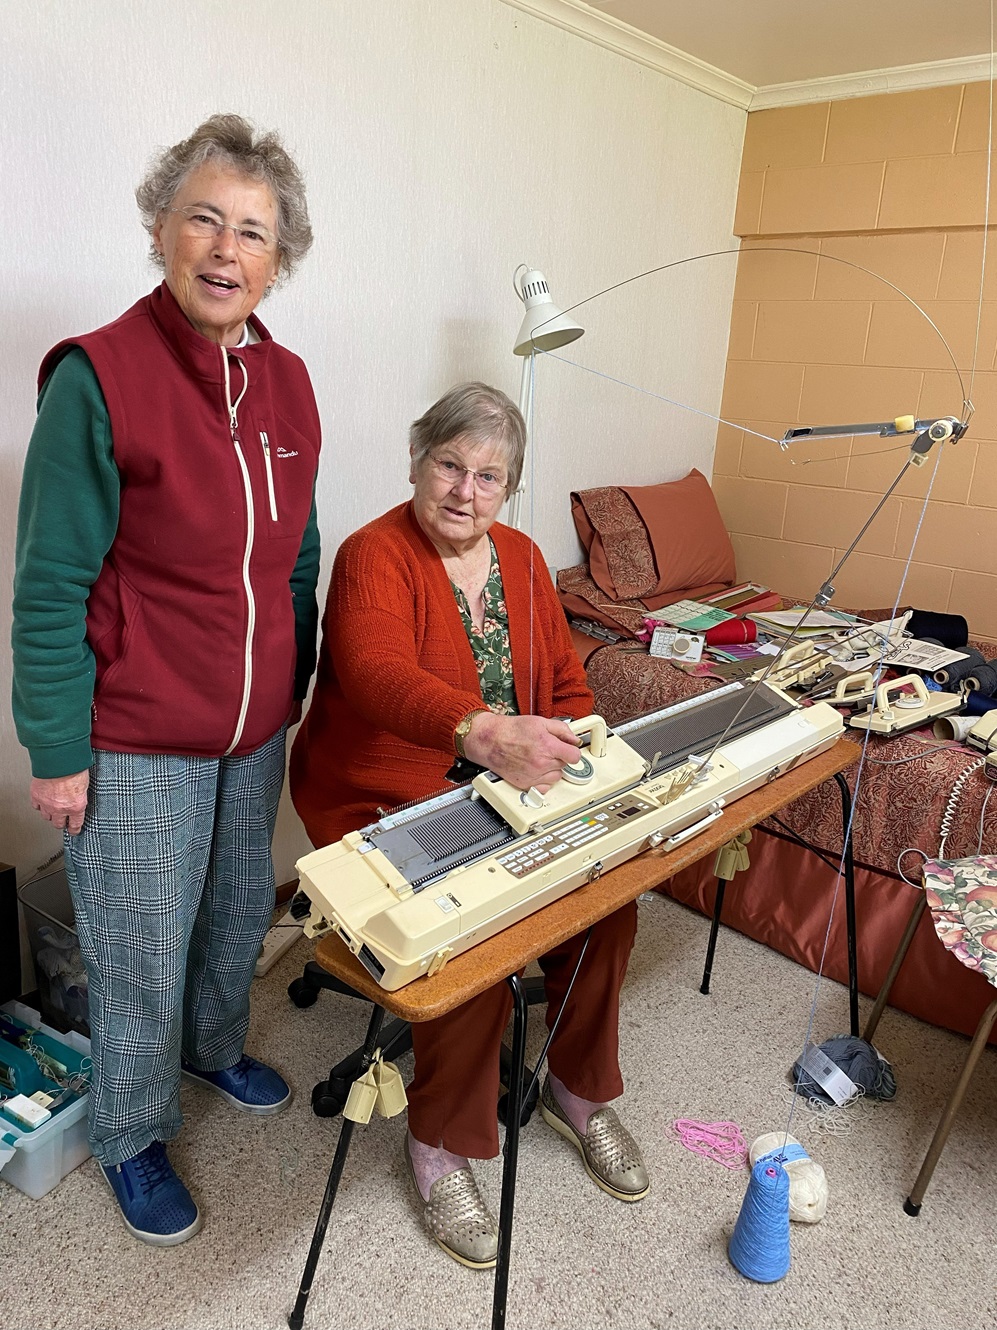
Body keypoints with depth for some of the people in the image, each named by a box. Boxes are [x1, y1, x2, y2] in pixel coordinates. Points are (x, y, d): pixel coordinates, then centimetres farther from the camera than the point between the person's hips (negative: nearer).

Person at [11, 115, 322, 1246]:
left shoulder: (287, 384, 3)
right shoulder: (99, 377, -15)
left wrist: (295, 679, 16)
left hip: (256, 728, 6)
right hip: (136, 740, -5)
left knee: (238, 917, 24)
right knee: (141, 957, 11)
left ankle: (214, 1050, 52)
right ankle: (129, 1137, 38)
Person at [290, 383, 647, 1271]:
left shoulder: (520, 557, 8)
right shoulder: (374, 556, -15)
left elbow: (565, 681, 11)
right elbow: (381, 678, -34)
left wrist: (582, 760, -8)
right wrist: (486, 733, -53)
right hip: (387, 801, -6)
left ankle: (580, 1088, 14)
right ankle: (443, 1145, 2)